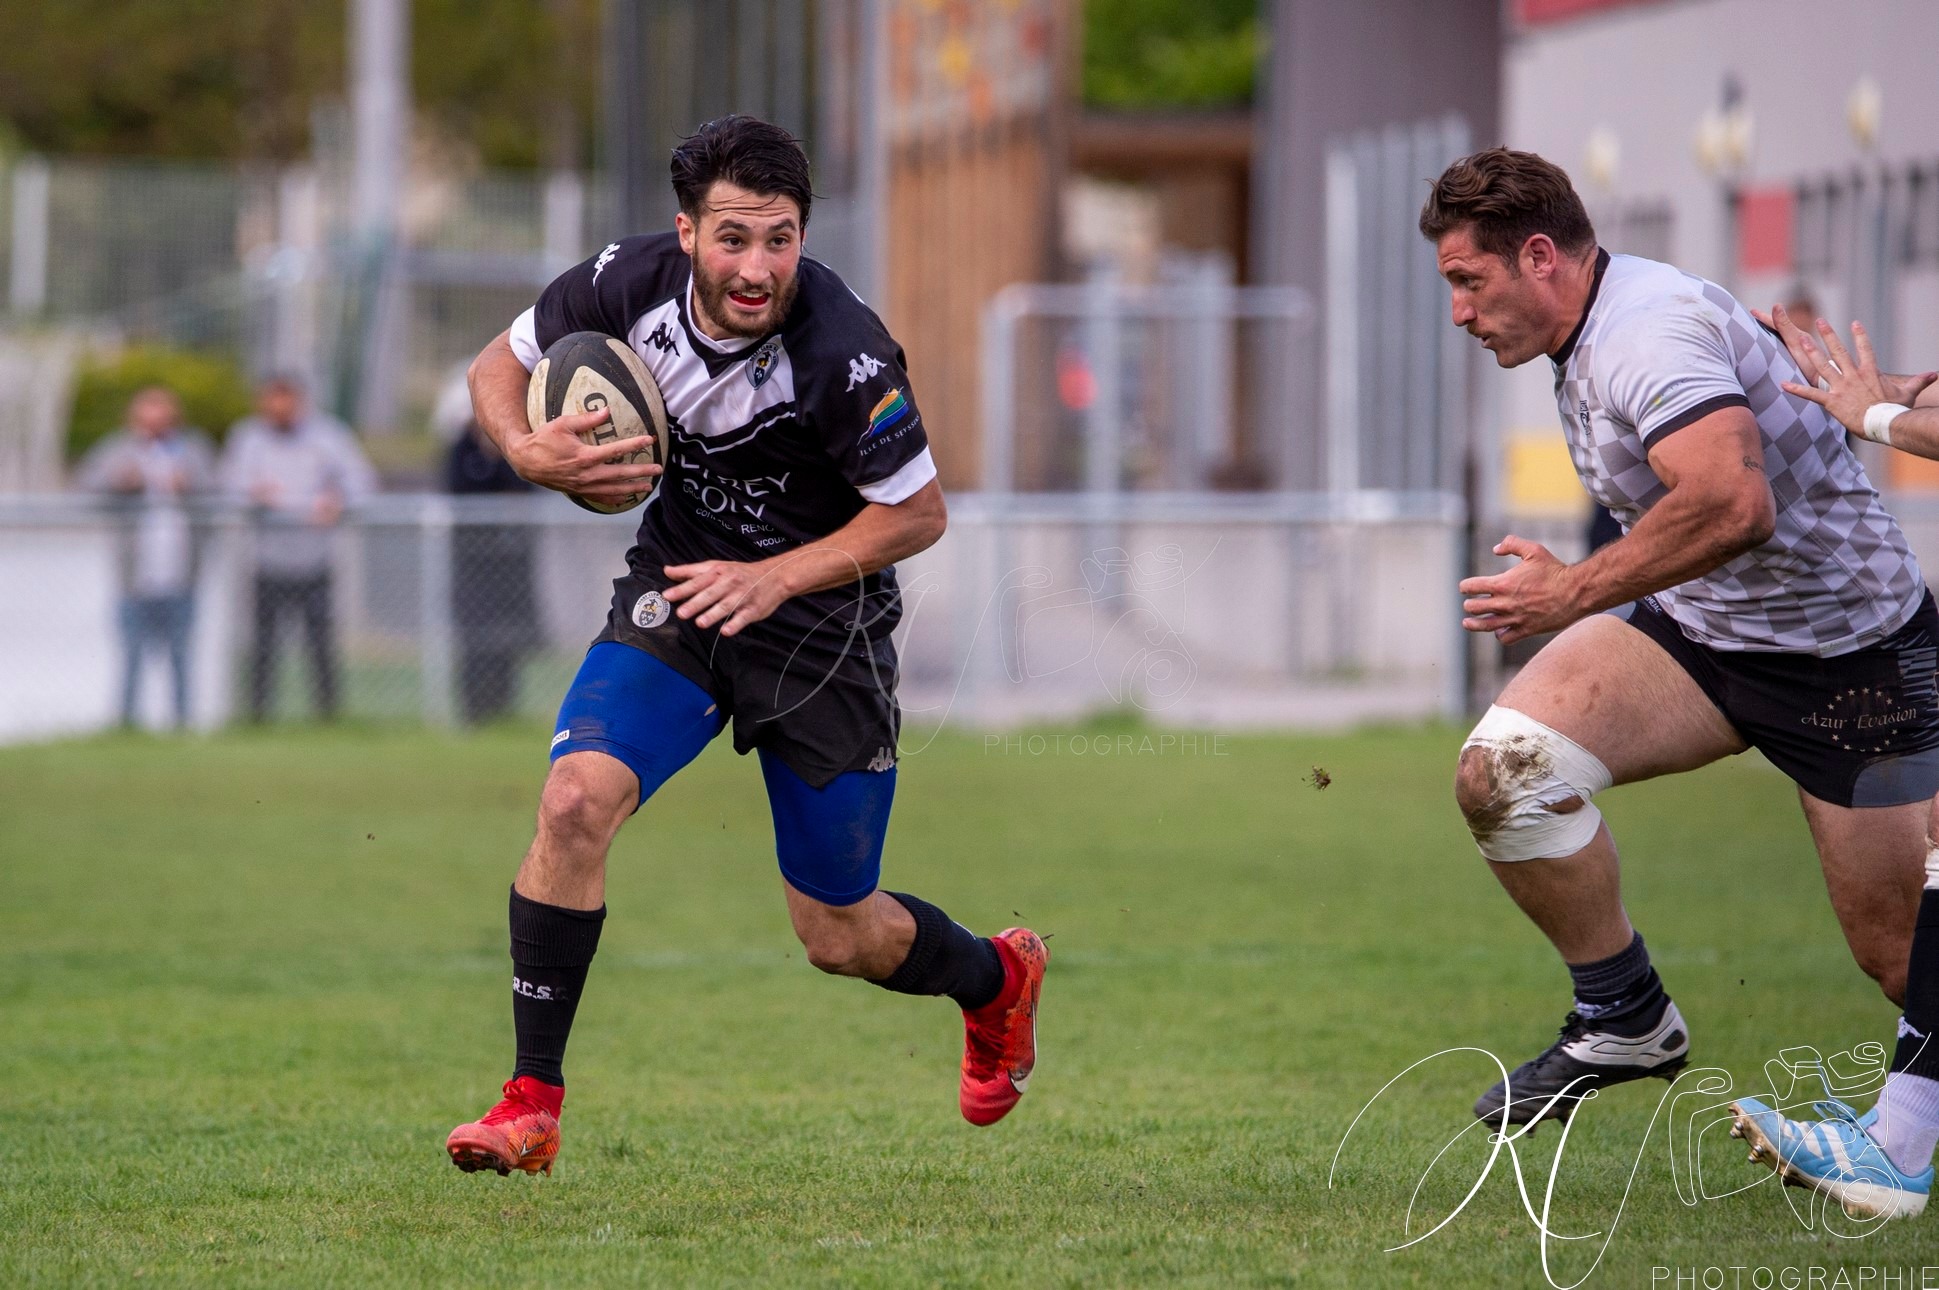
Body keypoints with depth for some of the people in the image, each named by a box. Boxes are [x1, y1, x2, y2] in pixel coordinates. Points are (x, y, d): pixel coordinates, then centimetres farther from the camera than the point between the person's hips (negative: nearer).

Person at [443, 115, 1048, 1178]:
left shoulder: (843, 352, -27)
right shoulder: (630, 283, -16)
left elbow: (919, 512, -14)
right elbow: (500, 365, 2)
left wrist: (776, 577, -23)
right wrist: (527, 451, -19)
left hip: (822, 620, -3)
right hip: (678, 588, 3)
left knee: (840, 938, 7)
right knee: (574, 801, -23)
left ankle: (996, 978, 42)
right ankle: (532, 1106, -13)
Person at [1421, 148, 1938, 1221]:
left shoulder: (1651, 330, -24)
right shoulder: (1590, 345, 6)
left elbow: (1734, 503, -40)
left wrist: (1572, 594, -30)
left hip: (1850, 649, -8)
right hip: (1701, 634, 8)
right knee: (1502, 769, -17)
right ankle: (1624, 1019, -1)